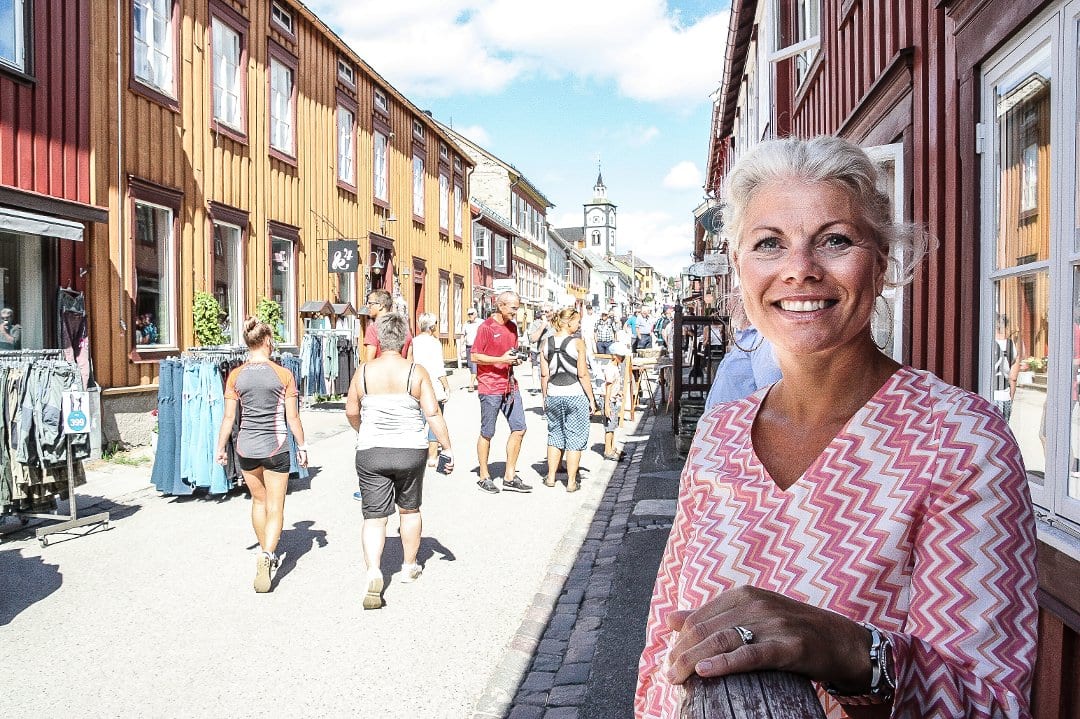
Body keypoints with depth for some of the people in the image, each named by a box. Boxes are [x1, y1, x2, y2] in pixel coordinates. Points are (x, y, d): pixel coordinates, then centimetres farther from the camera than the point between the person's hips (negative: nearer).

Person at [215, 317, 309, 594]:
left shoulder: (235, 376, -2)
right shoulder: (283, 374, -9)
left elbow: (229, 417, 1)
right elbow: (293, 417, -5)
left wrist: (220, 448, 12)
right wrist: (302, 447, 6)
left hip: (246, 446, 3)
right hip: (275, 447, -3)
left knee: (258, 501, 22)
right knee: (275, 508, 5)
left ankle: (266, 553, 35)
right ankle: (267, 554, -16)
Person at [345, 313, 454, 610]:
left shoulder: (364, 372, -2)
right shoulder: (417, 372, -7)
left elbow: (351, 412, 6)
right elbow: (432, 413, -11)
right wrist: (447, 448, -4)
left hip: (370, 453, 0)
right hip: (410, 452, 0)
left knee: (374, 517, 4)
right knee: (410, 510, 20)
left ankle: (373, 572, -16)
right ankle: (409, 567, 34)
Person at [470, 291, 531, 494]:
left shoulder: (512, 327, 13)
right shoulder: (486, 327, -9)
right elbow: (474, 356, -11)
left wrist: (515, 359, 3)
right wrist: (501, 359, -20)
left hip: (510, 385, 7)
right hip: (490, 387, -7)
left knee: (519, 428, 3)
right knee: (487, 433, 3)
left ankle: (510, 477, 13)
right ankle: (484, 477, 16)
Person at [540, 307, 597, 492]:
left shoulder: (547, 343, 2)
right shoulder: (577, 343, -11)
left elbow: (544, 375, 4)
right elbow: (583, 375, -12)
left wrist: (545, 397, 14)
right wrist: (591, 399, -5)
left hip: (554, 395, 4)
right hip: (576, 395, -4)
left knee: (555, 435, 17)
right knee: (574, 438, 5)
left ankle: (551, 477, 22)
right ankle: (571, 481, 8)